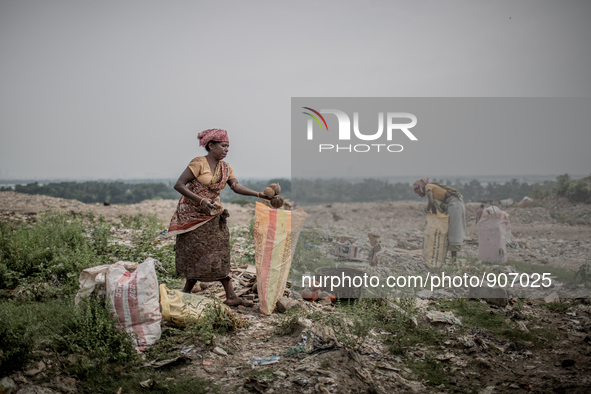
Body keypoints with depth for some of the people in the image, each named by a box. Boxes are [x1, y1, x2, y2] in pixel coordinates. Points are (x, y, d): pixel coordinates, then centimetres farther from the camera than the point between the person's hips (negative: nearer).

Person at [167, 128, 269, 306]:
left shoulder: (225, 168, 7)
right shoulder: (199, 163, -12)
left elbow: (237, 187, -6)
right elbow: (179, 185, -17)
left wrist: (260, 194, -21)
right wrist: (201, 201, -26)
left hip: (213, 215, 6)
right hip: (193, 214, -6)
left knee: (219, 255, 4)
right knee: (197, 256, -2)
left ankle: (231, 296, 5)